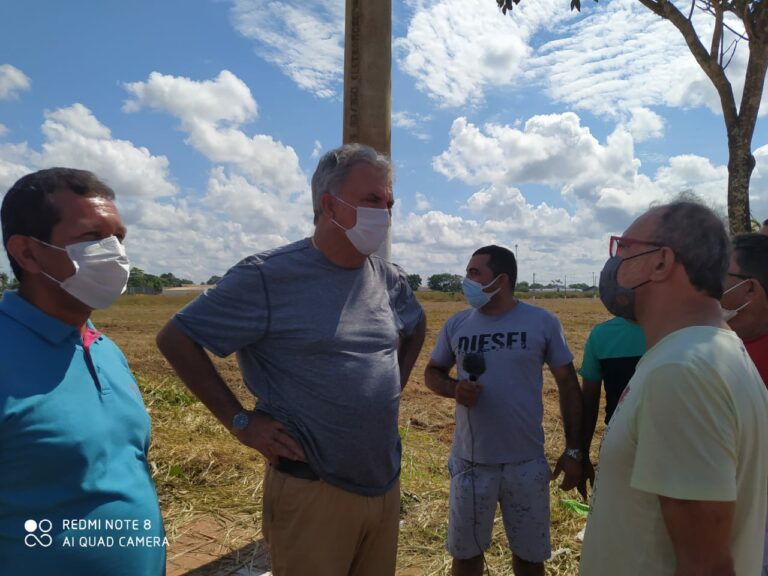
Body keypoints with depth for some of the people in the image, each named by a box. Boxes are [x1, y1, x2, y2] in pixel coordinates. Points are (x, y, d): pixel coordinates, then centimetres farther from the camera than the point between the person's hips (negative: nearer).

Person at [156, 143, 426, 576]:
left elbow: (416, 329, 23)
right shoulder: (269, 276, -17)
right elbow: (176, 339, -11)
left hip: (386, 486, 6)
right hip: (313, 492, -6)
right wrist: (240, 421, -14)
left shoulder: (390, 280, 2)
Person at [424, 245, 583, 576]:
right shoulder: (456, 324, -1)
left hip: (527, 463, -1)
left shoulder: (543, 323, -6)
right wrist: (454, 389, -14)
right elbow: (432, 372, 9)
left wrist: (573, 450, -1)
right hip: (470, 461, 2)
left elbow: (568, 386, 0)